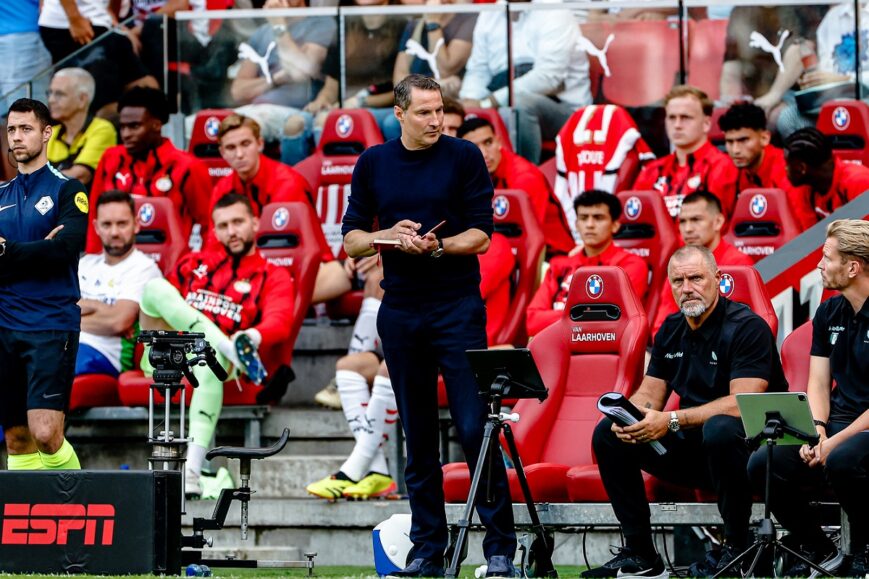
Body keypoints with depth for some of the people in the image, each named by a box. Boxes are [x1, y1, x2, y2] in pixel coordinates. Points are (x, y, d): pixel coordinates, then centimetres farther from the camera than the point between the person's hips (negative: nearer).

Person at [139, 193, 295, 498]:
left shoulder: (273, 277, 12)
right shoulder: (193, 264, 25)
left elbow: (279, 322, -8)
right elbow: (157, 301, 22)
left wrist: (253, 336, -31)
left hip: (215, 356, -3)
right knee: (155, 287, -21)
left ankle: (192, 471, -53)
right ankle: (231, 349, -37)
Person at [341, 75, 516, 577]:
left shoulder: (464, 157, -1)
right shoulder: (373, 164, 8)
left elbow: (481, 234, -3)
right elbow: (351, 240, 9)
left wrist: (437, 246, -20)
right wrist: (389, 235, -11)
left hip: (458, 308, -3)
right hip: (400, 310, 3)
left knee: (476, 429, -9)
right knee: (418, 436, 6)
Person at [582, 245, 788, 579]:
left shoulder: (747, 328, -14)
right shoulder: (671, 330, 10)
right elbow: (649, 395, 11)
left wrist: (672, 421, -30)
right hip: (693, 448, 7)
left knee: (720, 429, -41)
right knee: (608, 434, -4)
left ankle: (736, 547, -23)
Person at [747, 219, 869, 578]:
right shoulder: (829, 314, 11)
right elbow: (818, 384, 10)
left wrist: (834, 442, -20)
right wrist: (816, 430, -10)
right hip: (840, 421, 7)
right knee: (762, 466, -14)